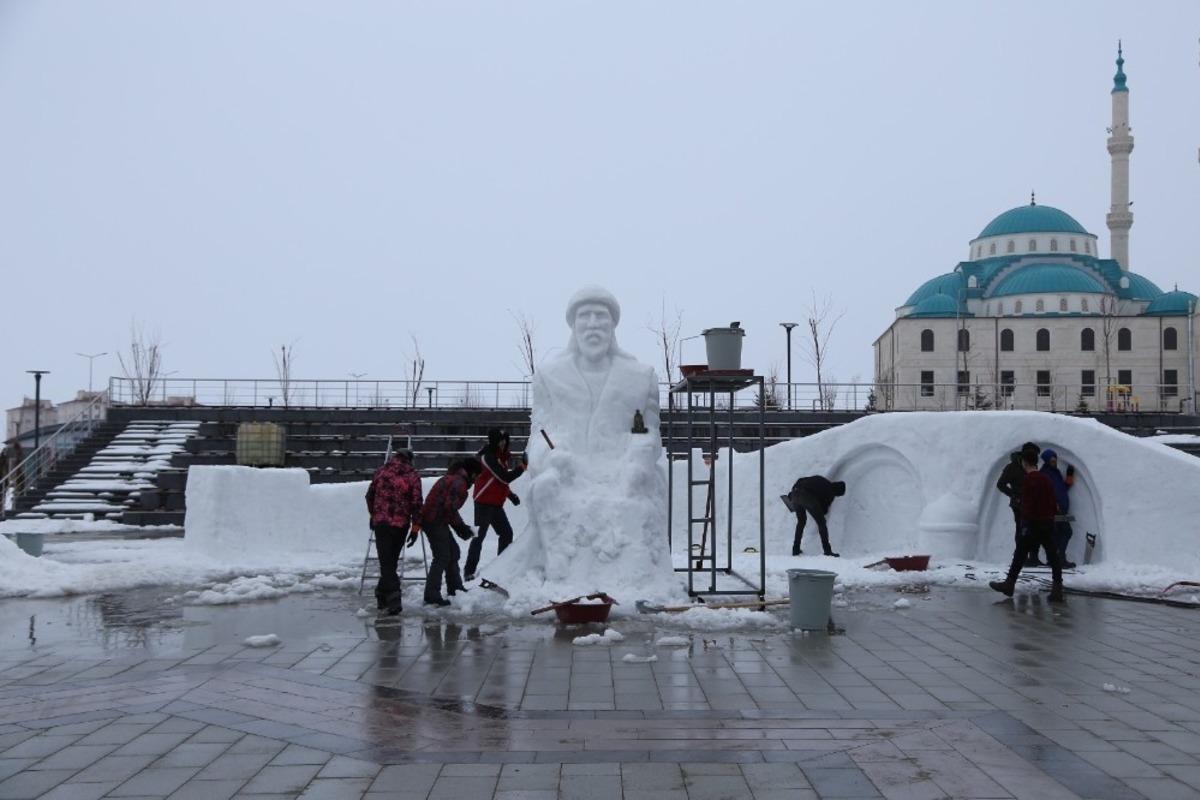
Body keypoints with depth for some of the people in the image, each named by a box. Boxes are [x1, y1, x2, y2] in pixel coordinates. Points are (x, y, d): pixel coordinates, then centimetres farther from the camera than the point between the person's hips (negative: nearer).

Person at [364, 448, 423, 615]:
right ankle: (383, 595, 22)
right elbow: (417, 503, -6)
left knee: (386, 561, -2)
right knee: (392, 560, 15)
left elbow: (370, 495, 12)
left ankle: (393, 597, -16)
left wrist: (373, 514, 27)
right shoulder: (412, 476, -2)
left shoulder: (381, 471, 4)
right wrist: (416, 527, -1)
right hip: (402, 524, 1)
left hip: (381, 522, 0)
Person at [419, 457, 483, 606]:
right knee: (442, 557, -9)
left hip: (433, 520, 11)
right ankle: (432, 595, -10)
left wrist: (460, 526, 14)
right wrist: (460, 526, -11)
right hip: (435, 522, -11)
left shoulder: (451, 477, 20)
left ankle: (455, 587, 29)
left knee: (453, 551, 19)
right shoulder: (459, 482, -13)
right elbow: (450, 507, -22)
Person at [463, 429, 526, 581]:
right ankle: (469, 572, -4)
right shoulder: (488, 457, -18)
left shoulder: (500, 456, 12)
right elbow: (505, 477, -22)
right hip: (484, 502, -9)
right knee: (479, 536, -7)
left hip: (496, 503, 9)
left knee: (506, 533, 11)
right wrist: (522, 467, -15)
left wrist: (510, 494, 15)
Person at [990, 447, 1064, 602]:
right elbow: (1053, 501, 15)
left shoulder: (1029, 479, -12)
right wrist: (1051, 514, 20)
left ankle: (1009, 584, 7)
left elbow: (1027, 503, -18)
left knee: (1020, 554, 1)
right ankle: (1057, 589, 1)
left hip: (1034, 523, -7)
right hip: (1048, 522, 7)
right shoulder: (1045, 478, 12)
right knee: (1052, 556, 3)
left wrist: (1025, 523, -16)